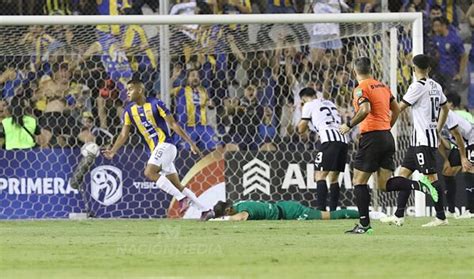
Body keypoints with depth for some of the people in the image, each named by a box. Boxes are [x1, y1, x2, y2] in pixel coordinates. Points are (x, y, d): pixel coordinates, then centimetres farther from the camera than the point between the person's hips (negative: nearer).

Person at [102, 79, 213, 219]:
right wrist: (113, 151, -5)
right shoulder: (129, 111, 8)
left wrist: (191, 143, -10)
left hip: (165, 145, -7)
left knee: (149, 172, -24)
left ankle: (181, 198, -20)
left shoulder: (155, 104, -10)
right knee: (177, 185, 6)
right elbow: (124, 134, 9)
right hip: (155, 150, 7)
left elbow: (173, 124, -9)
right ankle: (204, 210, 13)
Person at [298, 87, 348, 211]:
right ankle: (333, 210, 11)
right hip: (343, 140, 7)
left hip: (330, 140, -7)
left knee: (320, 176, -9)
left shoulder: (309, 105, 10)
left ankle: (321, 210, -23)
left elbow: (301, 129, 12)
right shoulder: (329, 103, 29)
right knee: (333, 178, 14)